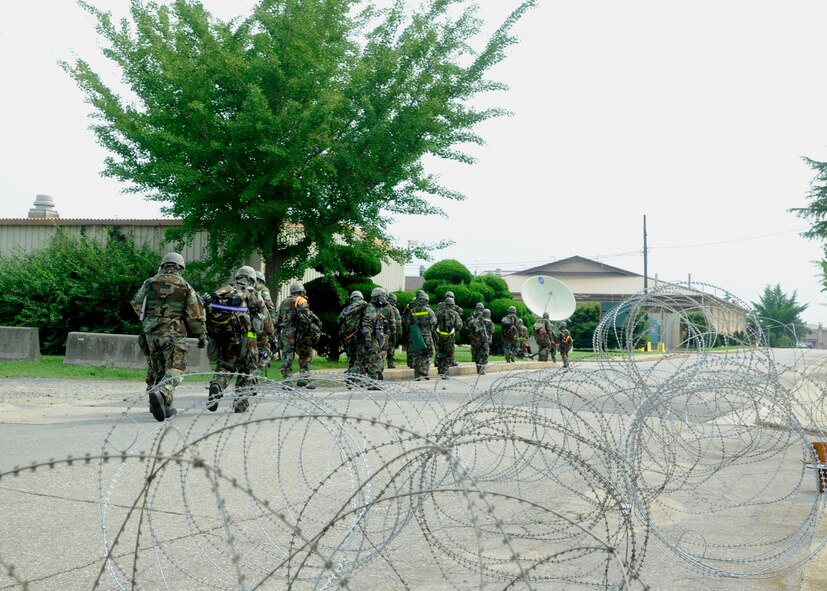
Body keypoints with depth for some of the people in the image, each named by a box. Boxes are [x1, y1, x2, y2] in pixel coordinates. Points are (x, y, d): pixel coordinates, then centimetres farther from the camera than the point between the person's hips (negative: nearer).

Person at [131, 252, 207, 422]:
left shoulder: (149, 283, 7)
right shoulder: (185, 287, 1)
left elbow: (136, 305, 13)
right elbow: (196, 314, 0)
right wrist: (202, 336, 9)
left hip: (150, 333, 4)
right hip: (174, 334, -3)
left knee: (156, 370, 17)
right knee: (175, 371, -7)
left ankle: (166, 407, 22)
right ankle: (160, 393, -34)